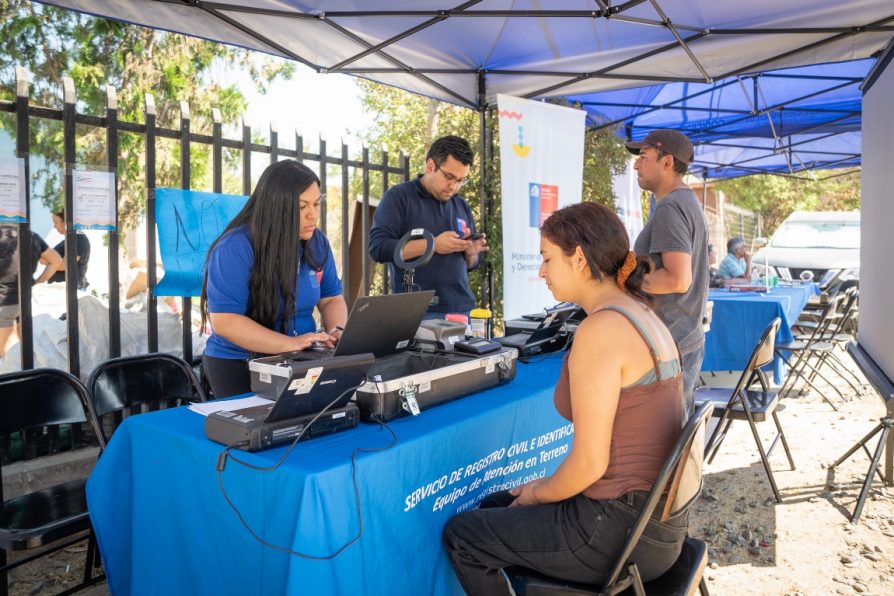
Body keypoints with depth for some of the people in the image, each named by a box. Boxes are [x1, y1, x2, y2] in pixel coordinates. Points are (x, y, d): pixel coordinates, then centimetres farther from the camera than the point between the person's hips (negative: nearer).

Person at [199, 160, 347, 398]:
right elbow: (224, 320, -22)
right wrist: (291, 344, -30)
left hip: (300, 362, 5)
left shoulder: (317, 242, 1)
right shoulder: (235, 247, -17)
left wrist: (336, 331, -13)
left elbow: (332, 298, 8)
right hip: (237, 366, -4)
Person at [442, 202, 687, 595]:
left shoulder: (600, 329, -23)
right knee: (493, 509, 24)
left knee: (460, 535, 9)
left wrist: (537, 494, -2)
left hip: (621, 529, -9)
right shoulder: (644, 317, 6)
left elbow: (590, 462, -21)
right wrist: (549, 486, 12)